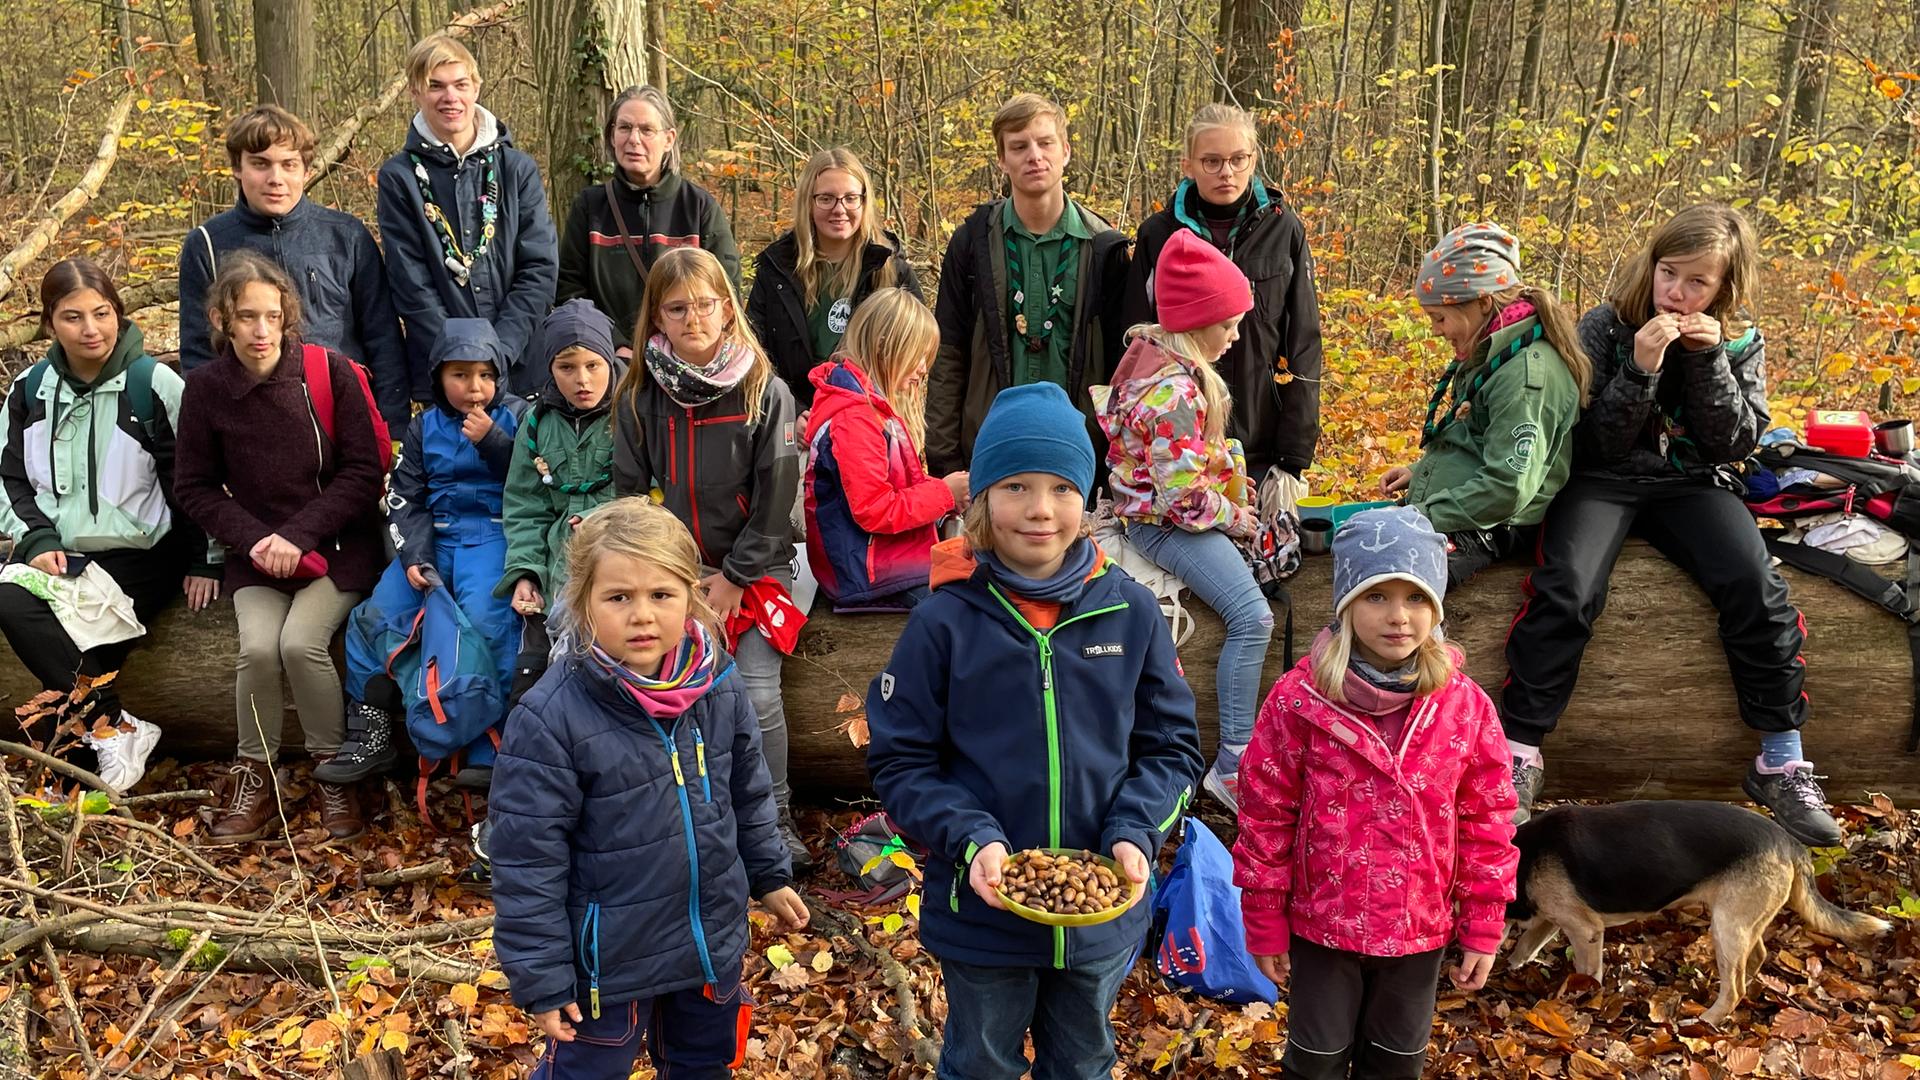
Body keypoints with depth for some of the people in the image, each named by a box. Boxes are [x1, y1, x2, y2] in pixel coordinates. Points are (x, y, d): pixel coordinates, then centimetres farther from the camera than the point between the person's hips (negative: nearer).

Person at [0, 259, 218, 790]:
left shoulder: (152, 383, -5)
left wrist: (201, 561, -5)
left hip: (138, 553, -4)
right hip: (58, 553, 5)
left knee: (83, 636, -28)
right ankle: (116, 724, -22)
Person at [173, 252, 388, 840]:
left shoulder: (330, 371, -8)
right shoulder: (205, 387, -2)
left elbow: (363, 470, -7)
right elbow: (195, 486, 5)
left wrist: (300, 536, -14)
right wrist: (255, 540, -10)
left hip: (338, 544, -2)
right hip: (256, 551, 2)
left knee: (301, 641, -24)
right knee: (258, 648, -22)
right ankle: (255, 780, 1)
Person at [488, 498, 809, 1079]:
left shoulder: (719, 685, -8)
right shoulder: (550, 717, -23)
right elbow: (527, 859, -18)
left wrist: (770, 875, 17)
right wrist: (541, 976, -15)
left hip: (714, 942, 5)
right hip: (608, 958, -4)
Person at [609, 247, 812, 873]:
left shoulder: (765, 393, -4)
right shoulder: (641, 398, 3)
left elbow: (776, 496, -6)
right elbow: (629, 492, 5)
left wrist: (735, 577, -9)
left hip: (754, 569, -2)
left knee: (756, 693, -14)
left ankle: (774, 820, 5)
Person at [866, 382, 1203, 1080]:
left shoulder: (1131, 613, -8)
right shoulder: (945, 621, -13)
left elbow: (1171, 747, 0)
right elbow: (900, 761, -9)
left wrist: (1134, 834, -15)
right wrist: (972, 841, -22)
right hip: (982, 912, -2)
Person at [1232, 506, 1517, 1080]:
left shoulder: (1466, 706, -8)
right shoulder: (1298, 699, -15)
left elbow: (1486, 822, 0)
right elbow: (1265, 813, -8)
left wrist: (1483, 928, 2)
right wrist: (1265, 924, -3)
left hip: (1420, 929, 2)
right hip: (1321, 925, -2)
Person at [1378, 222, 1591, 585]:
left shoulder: (1527, 371, -17)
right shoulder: (1489, 354, 13)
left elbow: (1506, 489, -23)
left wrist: (1423, 517, -18)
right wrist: (1419, 473, 12)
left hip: (1489, 528, -11)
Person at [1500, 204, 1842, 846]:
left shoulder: (1741, 346, 5)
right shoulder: (1605, 328, -2)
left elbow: (1736, 444, -2)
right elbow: (1597, 443, -6)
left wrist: (1710, 359, -13)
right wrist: (1642, 367, -20)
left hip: (1693, 485, 2)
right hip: (1604, 480, -2)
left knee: (1757, 588, -25)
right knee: (1566, 591, -30)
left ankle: (1782, 764, -12)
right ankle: (1519, 751, -22)